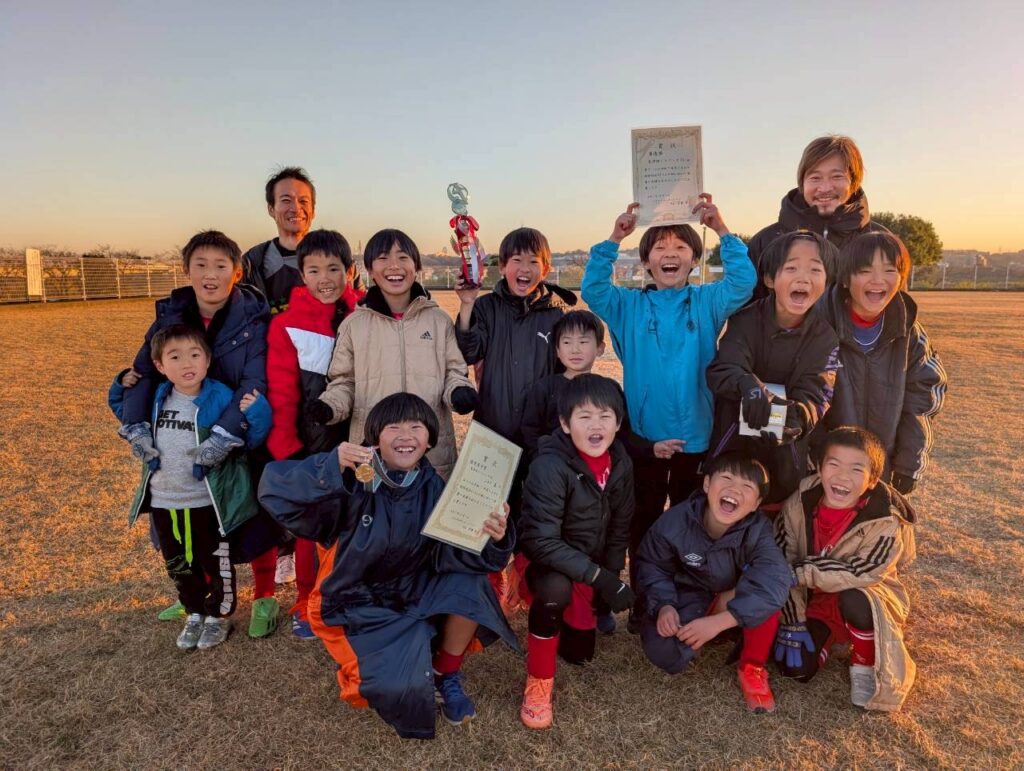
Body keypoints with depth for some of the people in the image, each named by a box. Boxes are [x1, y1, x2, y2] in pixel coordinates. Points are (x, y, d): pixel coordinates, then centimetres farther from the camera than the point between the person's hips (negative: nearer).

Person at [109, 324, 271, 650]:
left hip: (207, 502, -5)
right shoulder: (157, 399, 1)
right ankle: (194, 614, 39)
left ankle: (220, 616, 31)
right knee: (178, 565, 19)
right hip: (163, 502, 5)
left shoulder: (222, 398, -15)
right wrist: (122, 388, 7)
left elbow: (248, 440, -12)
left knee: (215, 563, 11)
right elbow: (125, 411, 24)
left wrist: (257, 416, -30)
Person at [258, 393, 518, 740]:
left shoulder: (434, 489, -7)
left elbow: (452, 554, -16)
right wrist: (332, 468, -47)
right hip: (357, 607, -4)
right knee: (404, 687, -25)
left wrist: (491, 540, -38)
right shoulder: (352, 482, -20)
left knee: (470, 582, -21)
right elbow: (273, 488, -30)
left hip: (413, 598, 4)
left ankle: (446, 675, 3)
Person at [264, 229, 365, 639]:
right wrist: (286, 452, -11)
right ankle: (306, 604, 30)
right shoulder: (287, 325, -9)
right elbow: (281, 396, -9)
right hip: (310, 445, -2)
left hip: (354, 439, 2)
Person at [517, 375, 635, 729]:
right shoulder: (550, 466, -30)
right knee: (556, 588, -38)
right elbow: (542, 542, -32)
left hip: (590, 568, 6)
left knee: (580, 652, 12)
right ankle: (538, 683, -15)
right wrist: (599, 578, -34)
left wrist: (611, 577, -3)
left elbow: (619, 529, 4)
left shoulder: (620, 463, -10)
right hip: (546, 562, -5)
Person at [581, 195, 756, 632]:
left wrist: (721, 229, -19)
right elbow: (593, 289, -10)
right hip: (643, 436, 0)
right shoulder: (629, 307, 4)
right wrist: (615, 238, -17)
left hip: (696, 436, 0)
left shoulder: (707, 303, 3)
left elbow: (743, 282, -12)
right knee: (644, 522, 12)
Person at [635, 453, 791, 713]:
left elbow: (774, 581, -42)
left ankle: (751, 667, -10)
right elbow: (652, 567, -9)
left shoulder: (758, 530, -27)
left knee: (768, 590, -33)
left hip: (736, 609, 1)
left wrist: (719, 621, -46)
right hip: (690, 601, 0)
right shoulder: (674, 522, -24)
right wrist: (664, 605, -29)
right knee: (663, 653, -28)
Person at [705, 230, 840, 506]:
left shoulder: (826, 336, -8)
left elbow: (815, 397, -17)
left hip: (788, 451, 1)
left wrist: (798, 416, -41)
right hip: (734, 441, -1)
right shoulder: (746, 320, -12)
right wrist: (749, 385, -49)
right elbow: (721, 370, -26)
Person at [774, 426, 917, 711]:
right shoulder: (800, 503, -17)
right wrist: (793, 625, -13)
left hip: (867, 596, -3)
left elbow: (857, 574, -27)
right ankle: (829, 637, 20)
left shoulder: (885, 524, -25)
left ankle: (864, 666, -6)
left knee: (854, 600, -37)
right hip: (814, 600, 3)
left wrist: (802, 572, -27)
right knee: (795, 668, -14)